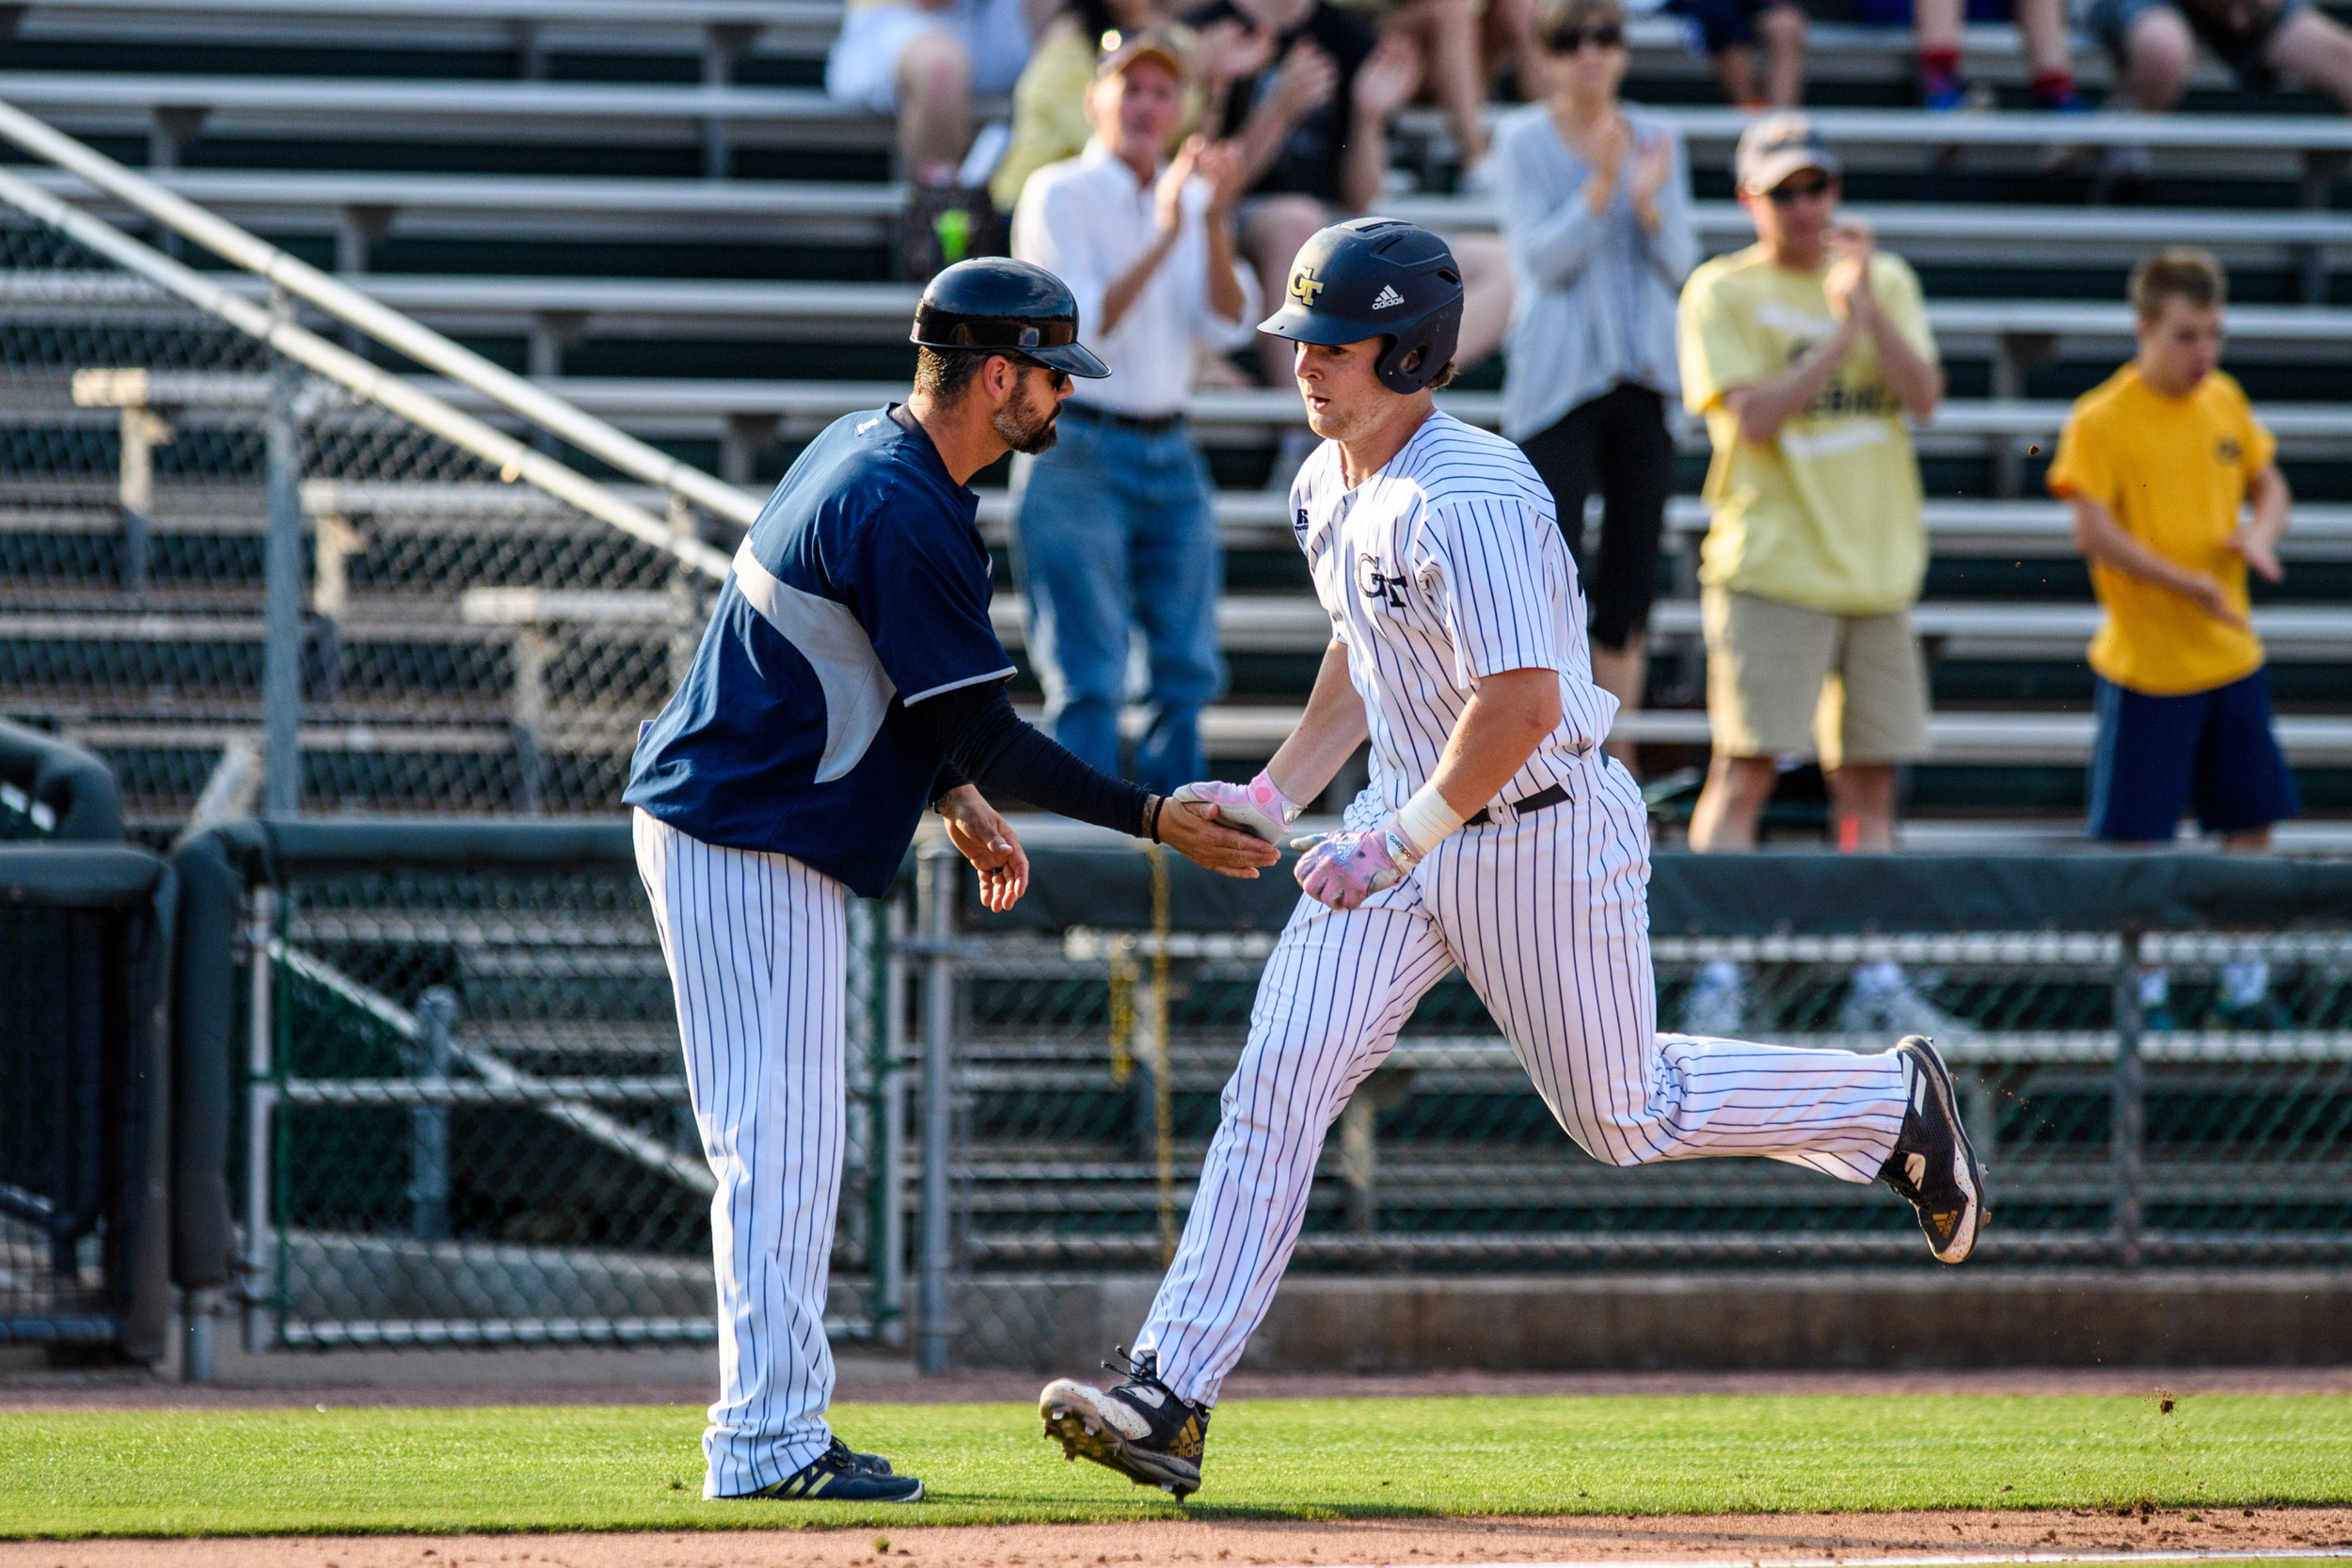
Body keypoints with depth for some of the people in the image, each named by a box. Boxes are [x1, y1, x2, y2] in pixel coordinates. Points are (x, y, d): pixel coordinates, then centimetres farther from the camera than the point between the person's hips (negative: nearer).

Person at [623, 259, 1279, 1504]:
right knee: (777, 1142, -9)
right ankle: (765, 1438, -9)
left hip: (753, 829, 11)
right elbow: (983, 733, -20)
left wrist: (957, 804, 15)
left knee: (790, 1146, 13)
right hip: (748, 848, -11)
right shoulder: (901, 513, -22)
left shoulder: (868, 454, 10)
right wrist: (1157, 823, -16)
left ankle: (778, 1432, 16)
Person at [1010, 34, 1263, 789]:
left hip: (1169, 456, 6)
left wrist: (1214, 224, -14)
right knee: (1089, 678, -8)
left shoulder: (1188, 200, 11)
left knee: (1189, 669, 6)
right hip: (1080, 452, -6)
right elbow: (1086, 327, -16)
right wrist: (1166, 236, -22)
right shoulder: (1060, 195, -6)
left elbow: (1228, 326, 0)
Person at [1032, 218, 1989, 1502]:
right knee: (1278, 1079, -8)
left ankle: (1891, 1104, 32)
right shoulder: (1325, 489, 4)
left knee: (1623, 1113, 7)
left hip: (1544, 831, -8)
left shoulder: (1470, 498, -25)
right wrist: (1274, 797, 10)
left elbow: (1521, 703, -29)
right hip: (1407, 821, 8)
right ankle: (1168, 1395, -12)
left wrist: (1401, 844, -25)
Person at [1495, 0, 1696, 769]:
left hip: (1640, 376, 4)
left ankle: (1615, 754, 11)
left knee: (1633, 571, 5)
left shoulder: (1656, 140, 9)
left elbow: (1679, 263, 6)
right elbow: (1542, 258, -9)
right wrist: (1602, 186, -21)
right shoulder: (1525, 140, -1)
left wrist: (1649, 203, -13)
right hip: (1556, 378, -4)